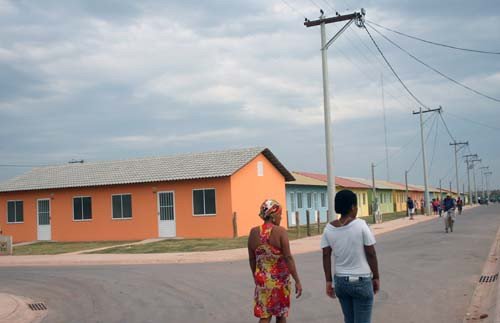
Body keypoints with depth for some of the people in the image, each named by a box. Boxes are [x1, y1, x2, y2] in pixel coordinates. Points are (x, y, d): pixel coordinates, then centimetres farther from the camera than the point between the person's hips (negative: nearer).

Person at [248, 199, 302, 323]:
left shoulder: (254, 232, -2)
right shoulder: (280, 231, -14)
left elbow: (251, 259, 6)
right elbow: (288, 257, -18)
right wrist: (297, 281, -14)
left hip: (262, 280, 3)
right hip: (280, 279, -3)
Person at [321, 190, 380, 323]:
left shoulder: (329, 228, -2)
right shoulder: (361, 225, -13)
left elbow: (326, 256, -1)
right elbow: (371, 254, -10)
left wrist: (328, 281, 5)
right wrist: (376, 277, 1)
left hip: (340, 281, 5)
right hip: (361, 281, -4)